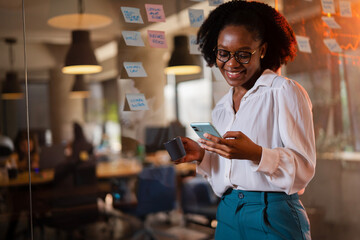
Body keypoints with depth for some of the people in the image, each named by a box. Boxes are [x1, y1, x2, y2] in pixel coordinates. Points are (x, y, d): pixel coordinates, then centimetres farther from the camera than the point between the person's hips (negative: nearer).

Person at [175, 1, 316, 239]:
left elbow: (304, 167, -13)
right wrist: (202, 155, 0)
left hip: (274, 218, -5)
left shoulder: (286, 92, -7)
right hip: (228, 216, 6)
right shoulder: (222, 108, 12)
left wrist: (255, 153, -27)